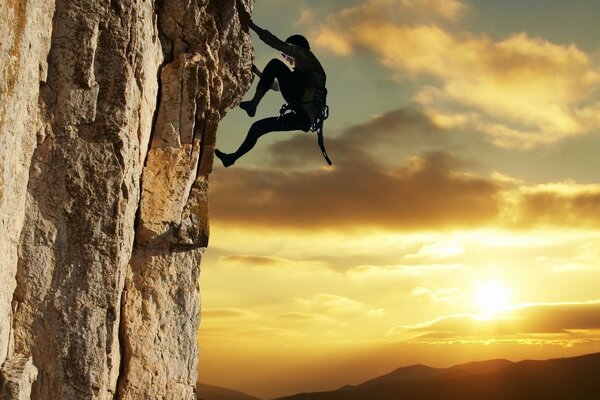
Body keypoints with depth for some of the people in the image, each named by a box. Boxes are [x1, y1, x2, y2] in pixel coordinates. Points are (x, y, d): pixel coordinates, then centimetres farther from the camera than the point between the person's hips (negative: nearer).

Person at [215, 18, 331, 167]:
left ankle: (253, 104, -16)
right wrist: (258, 72, 44)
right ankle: (232, 158, 26)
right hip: (304, 119, 9)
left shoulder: (305, 57, 10)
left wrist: (253, 26, -1)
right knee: (257, 127, 19)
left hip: (303, 111, -9)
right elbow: (276, 86, 48)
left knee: (275, 64, -10)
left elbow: (278, 44, -3)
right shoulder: (302, 73, 36)